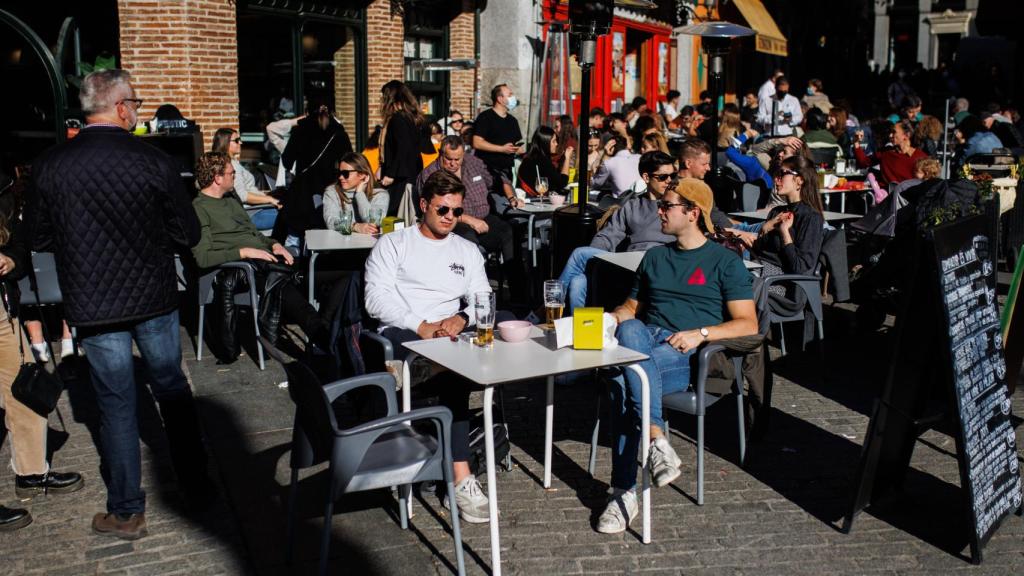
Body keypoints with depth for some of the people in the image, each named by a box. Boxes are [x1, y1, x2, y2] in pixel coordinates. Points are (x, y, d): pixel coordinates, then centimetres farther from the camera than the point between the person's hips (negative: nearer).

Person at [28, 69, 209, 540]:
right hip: (154, 297, 0)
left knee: (116, 403, 10)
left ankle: (126, 512, 20)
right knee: (172, 388, 17)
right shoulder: (155, 162, -13)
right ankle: (196, 487, 29)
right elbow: (188, 236, -6)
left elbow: (40, 239, 2)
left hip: (93, 305, 0)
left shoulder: (49, 166, -8)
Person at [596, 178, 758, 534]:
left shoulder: (725, 262, 10)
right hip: (645, 338, 4)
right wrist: (610, 318, 7)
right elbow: (632, 307, 30)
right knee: (628, 330, -35)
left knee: (623, 381, -34)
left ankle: (624, 493, -33)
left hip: (688, 356, -4)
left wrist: (701, 333, -14)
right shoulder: (655, 257, 26)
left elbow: (748, 324, 2)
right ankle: (656, 438, -39)